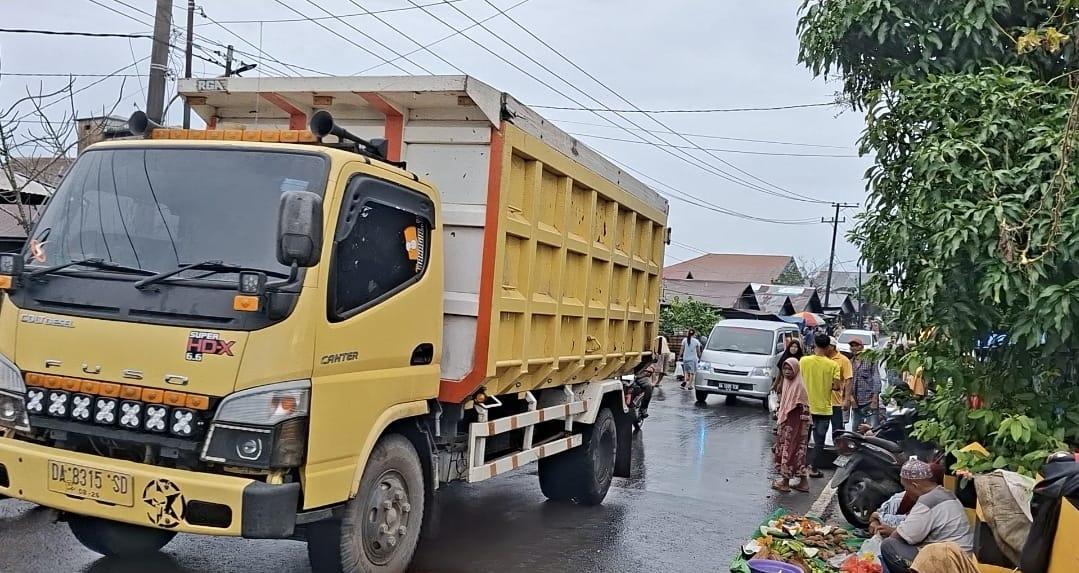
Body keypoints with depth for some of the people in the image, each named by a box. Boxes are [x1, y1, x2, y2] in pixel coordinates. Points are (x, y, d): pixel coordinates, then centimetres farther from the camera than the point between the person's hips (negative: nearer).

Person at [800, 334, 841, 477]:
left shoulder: (804, 361, -8)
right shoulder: (832, 365, -12)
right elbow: (836, 386, -13)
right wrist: (826, 385, 7)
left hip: (806, 406, 2)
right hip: (823, 407, -2)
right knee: (819, 440, 8)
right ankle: (814, 469, 10)